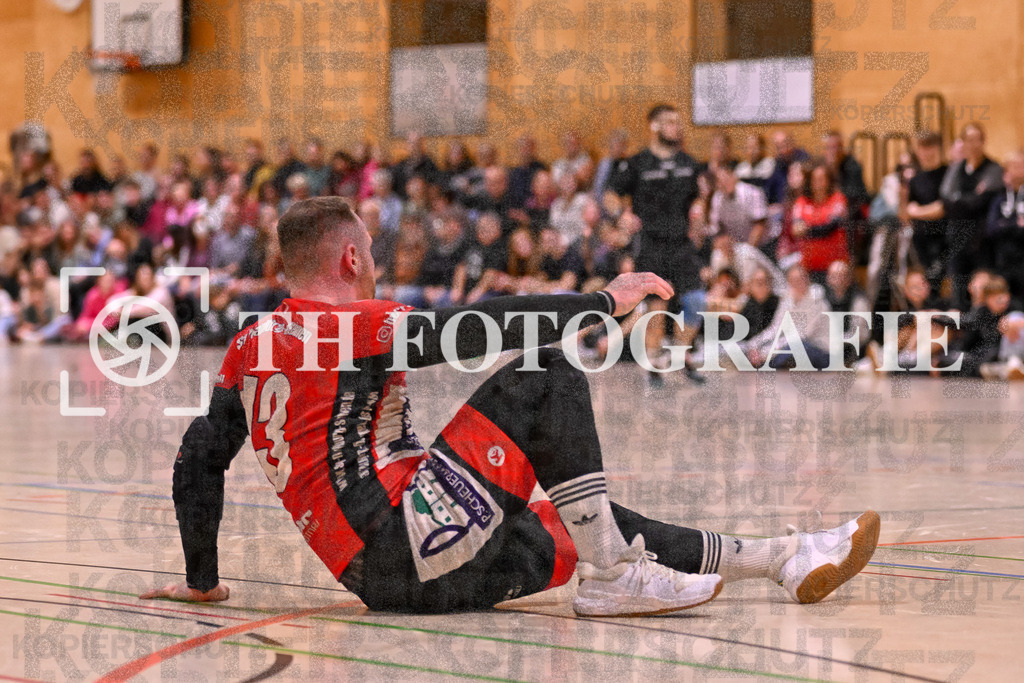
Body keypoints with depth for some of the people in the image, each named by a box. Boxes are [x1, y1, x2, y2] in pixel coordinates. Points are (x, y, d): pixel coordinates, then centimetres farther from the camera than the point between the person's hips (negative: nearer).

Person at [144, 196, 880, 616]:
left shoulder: (251, 346, 16)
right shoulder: (355, 323, -8)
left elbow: (199, 458, 17)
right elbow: (475, 328, -15)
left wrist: (201, 579, 25)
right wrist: (603, 302, -9)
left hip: (375, 572, 9)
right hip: (407, 550, -9)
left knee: (585, 523, 17)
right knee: (548, 378, -8)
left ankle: (783, 557, 19)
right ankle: (614, 579, -9)